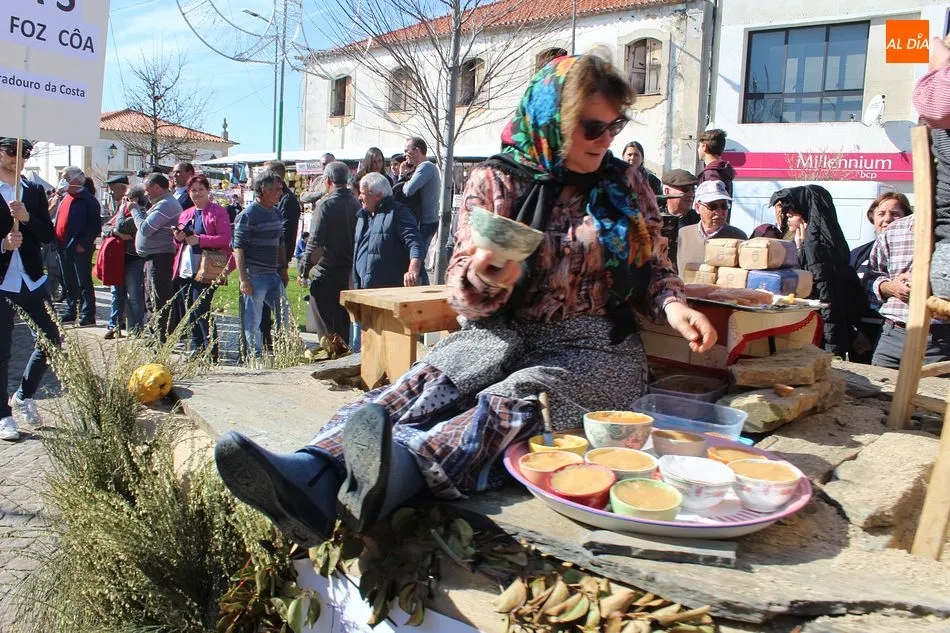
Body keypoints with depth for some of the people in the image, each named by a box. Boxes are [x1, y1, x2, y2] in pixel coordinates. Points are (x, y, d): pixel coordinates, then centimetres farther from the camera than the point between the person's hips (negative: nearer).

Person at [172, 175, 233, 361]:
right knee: (190, 313, 10)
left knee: (201, 311, -11)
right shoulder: (185, 214, 20)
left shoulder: (219, 212, -2)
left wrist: (199, 239, -18)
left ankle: (211, 352, -4)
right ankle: (196, 350, 18)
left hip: (204, 271, -7)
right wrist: (178, 237, 4)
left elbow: (225, 238, -13)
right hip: (184, 270, 8)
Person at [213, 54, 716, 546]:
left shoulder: (626, 185, 9)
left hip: (593, 347, -1)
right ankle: (312, 474, -55)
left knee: (519, 396, -35)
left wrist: (673, 305, -7)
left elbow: (654, 269, 17)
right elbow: (466, 297, 0)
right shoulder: (496, 182, 4)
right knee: (428, 382, -31)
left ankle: (398, 471, -63)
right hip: (502, 334, 1)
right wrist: (482, 279, -25)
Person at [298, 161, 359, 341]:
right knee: (345, 327, 14)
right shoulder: (355, 203, 5)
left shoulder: (326, 203, -13)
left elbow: (315, 242, -16)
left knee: (327, 329, 1)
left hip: (326, 275, -6)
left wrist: (303, 271, -8)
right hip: (349, 274, 6)